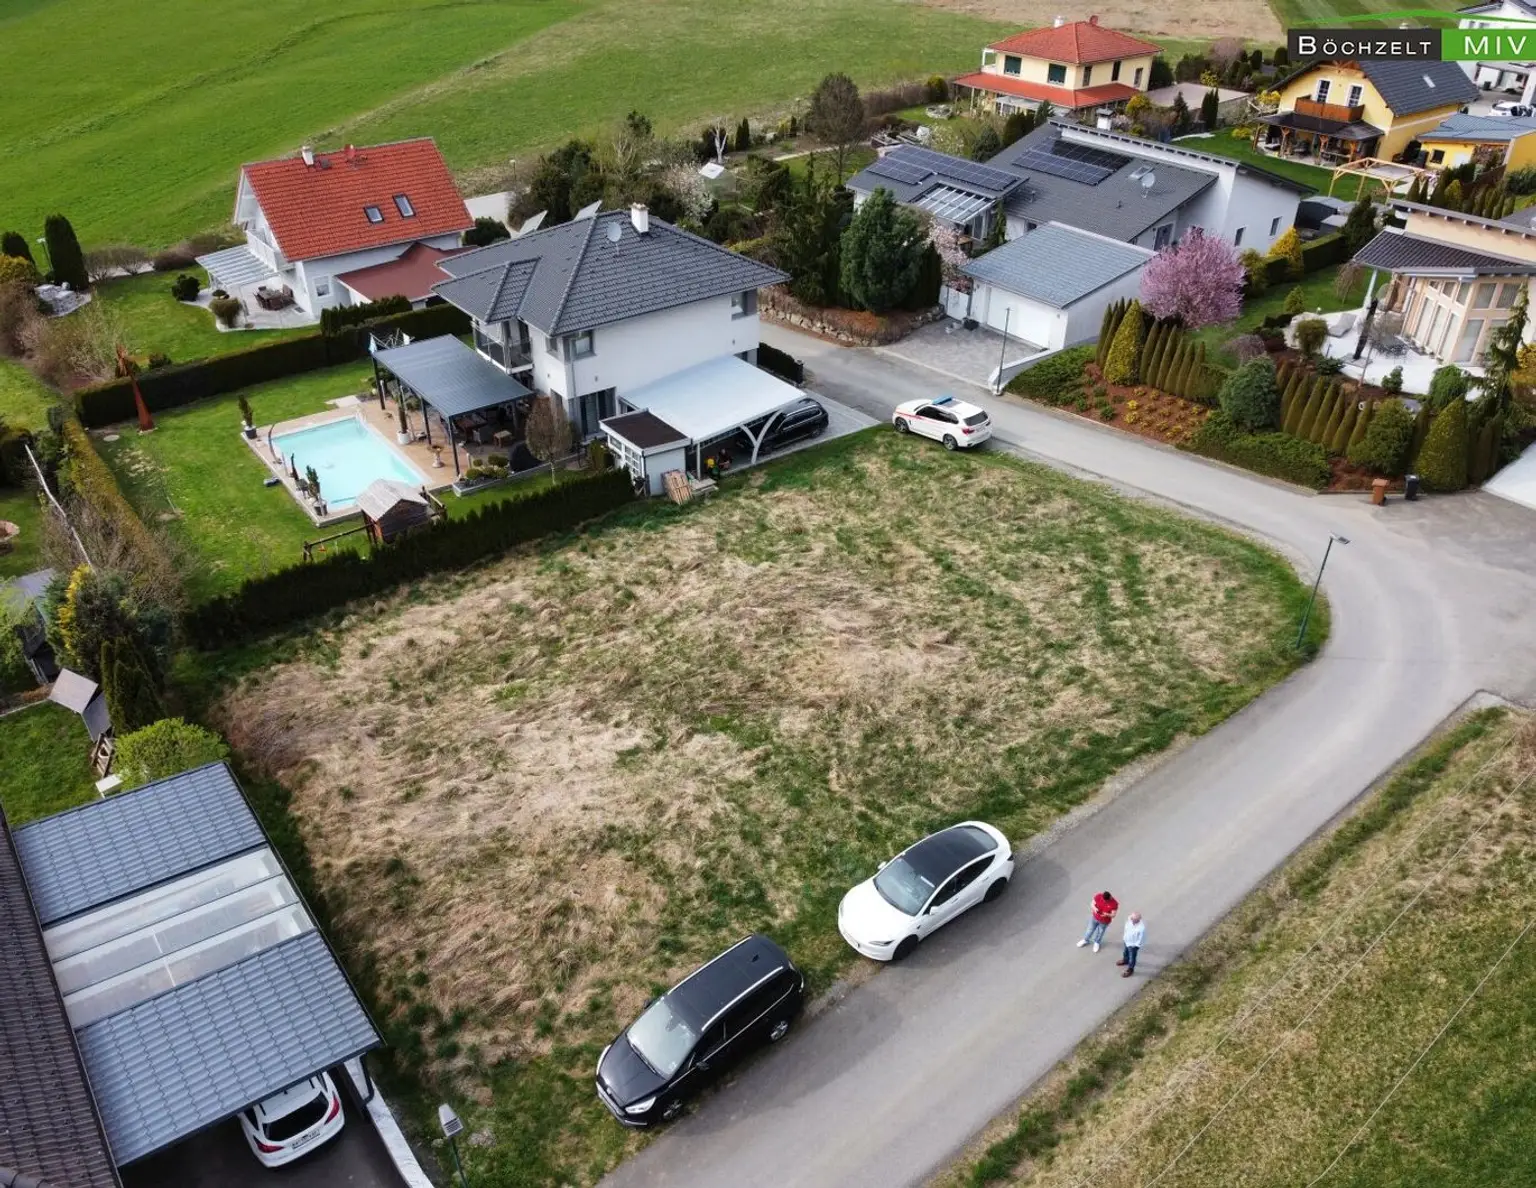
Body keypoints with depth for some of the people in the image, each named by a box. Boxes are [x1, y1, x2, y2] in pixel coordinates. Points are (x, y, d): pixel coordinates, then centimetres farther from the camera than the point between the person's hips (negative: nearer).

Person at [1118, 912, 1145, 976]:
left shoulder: (1141, 928, -41)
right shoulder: (1130, 919, -23)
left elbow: (1141, 939, -24)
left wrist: (1135, 945, -14)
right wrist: (1124, 936, 11)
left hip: (1133, 945, -6)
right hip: (1127, 941, 7)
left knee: (1132, 957, 17)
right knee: (1126, 952, 33)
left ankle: (1130, 970, 41)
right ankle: (1125, 960, 63)